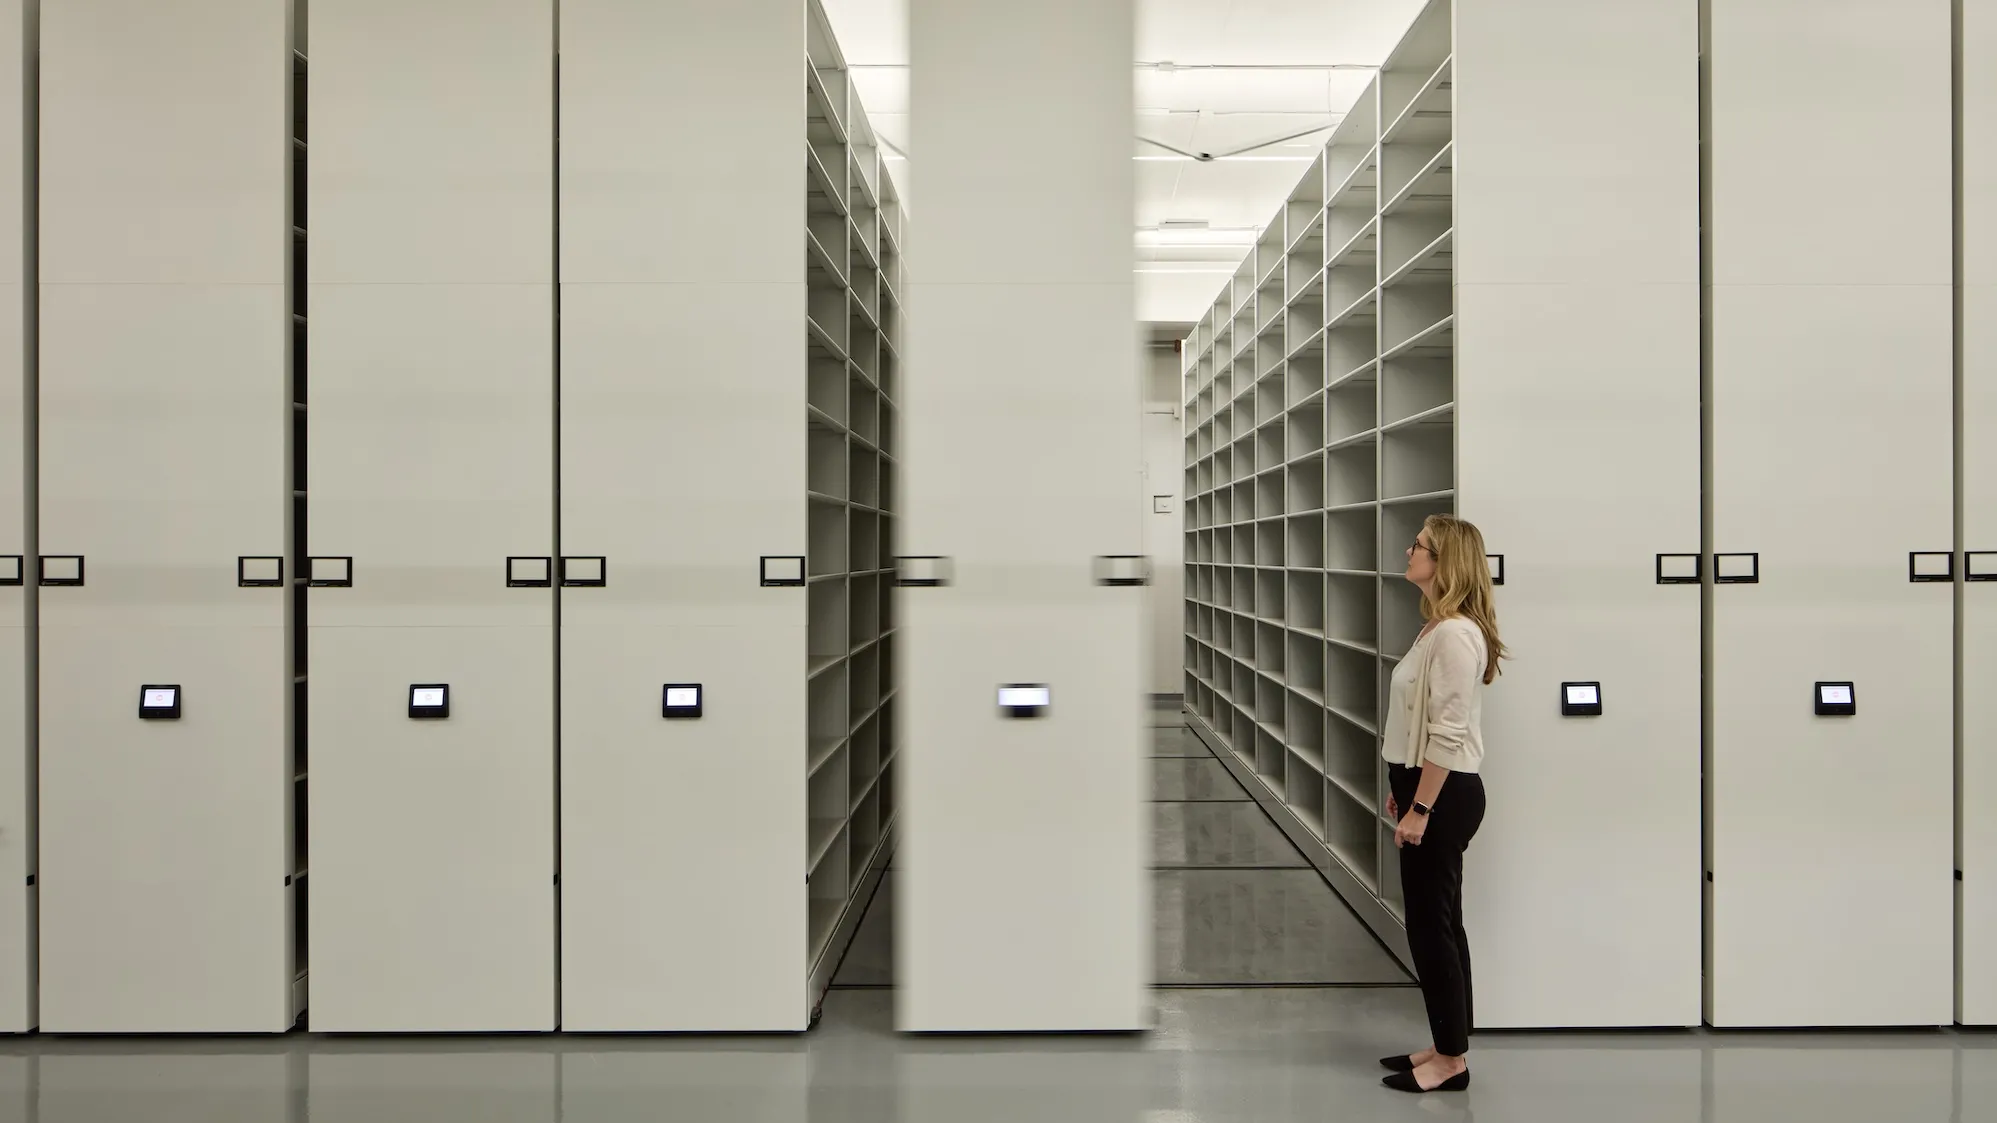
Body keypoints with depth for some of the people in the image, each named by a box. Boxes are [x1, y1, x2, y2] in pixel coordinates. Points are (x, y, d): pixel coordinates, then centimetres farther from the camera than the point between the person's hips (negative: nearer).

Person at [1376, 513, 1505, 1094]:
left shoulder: (1455, 635, -20)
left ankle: (1452, 1060, 8)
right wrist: (1402, 787, 21)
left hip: (1444, 795, -10)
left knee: (1431, 924, -2)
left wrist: (1421, 808, -22)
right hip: (1426, 787, 10)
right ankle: (1447, 1046, 24)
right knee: (1437, 922, 15)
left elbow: (1447, 735, -23)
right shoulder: (1438, 628, 12)